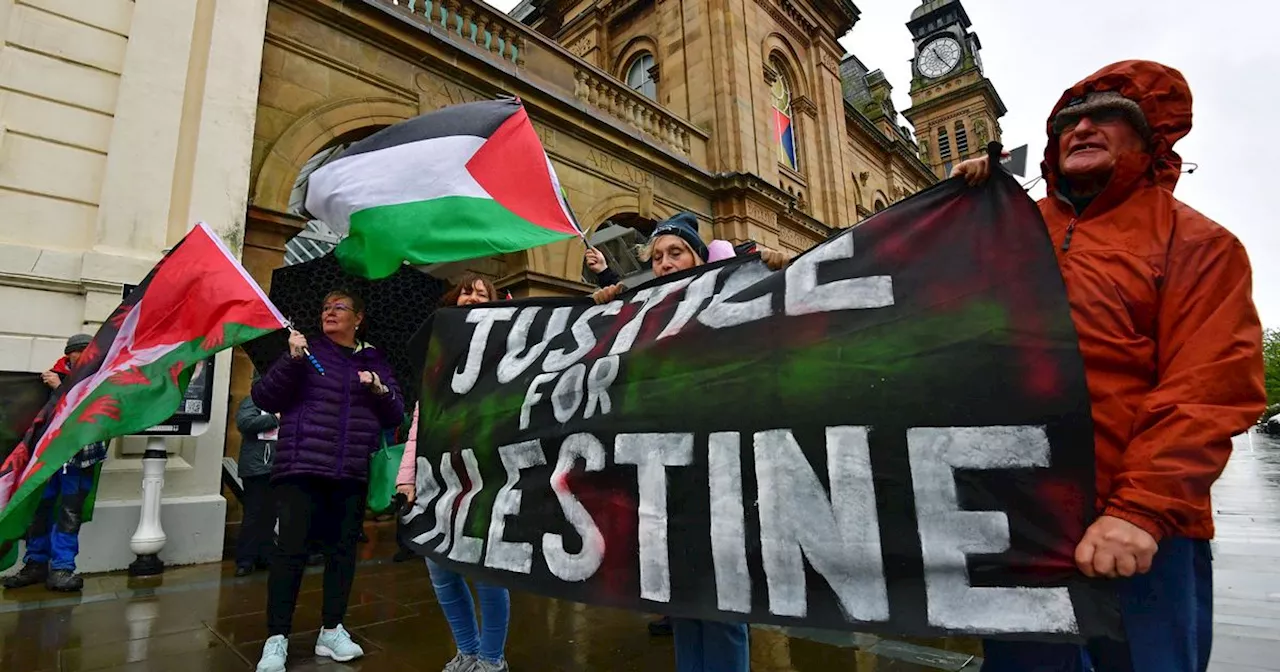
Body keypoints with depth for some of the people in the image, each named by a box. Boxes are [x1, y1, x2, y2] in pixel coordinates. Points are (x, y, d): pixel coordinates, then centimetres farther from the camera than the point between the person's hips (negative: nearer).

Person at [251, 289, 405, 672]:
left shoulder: (374, 362, 12)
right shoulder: (307, 350, 4)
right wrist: (291, 359, -16)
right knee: (292, 549, -3)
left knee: (343, 547, 8)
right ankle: (276, 640, 11)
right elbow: (264, 399, -4)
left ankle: (332, 632, 21)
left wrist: (380, 390, -10)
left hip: (352, 472, 3)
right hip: (301, 467, -3)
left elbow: (395, 417, 10)